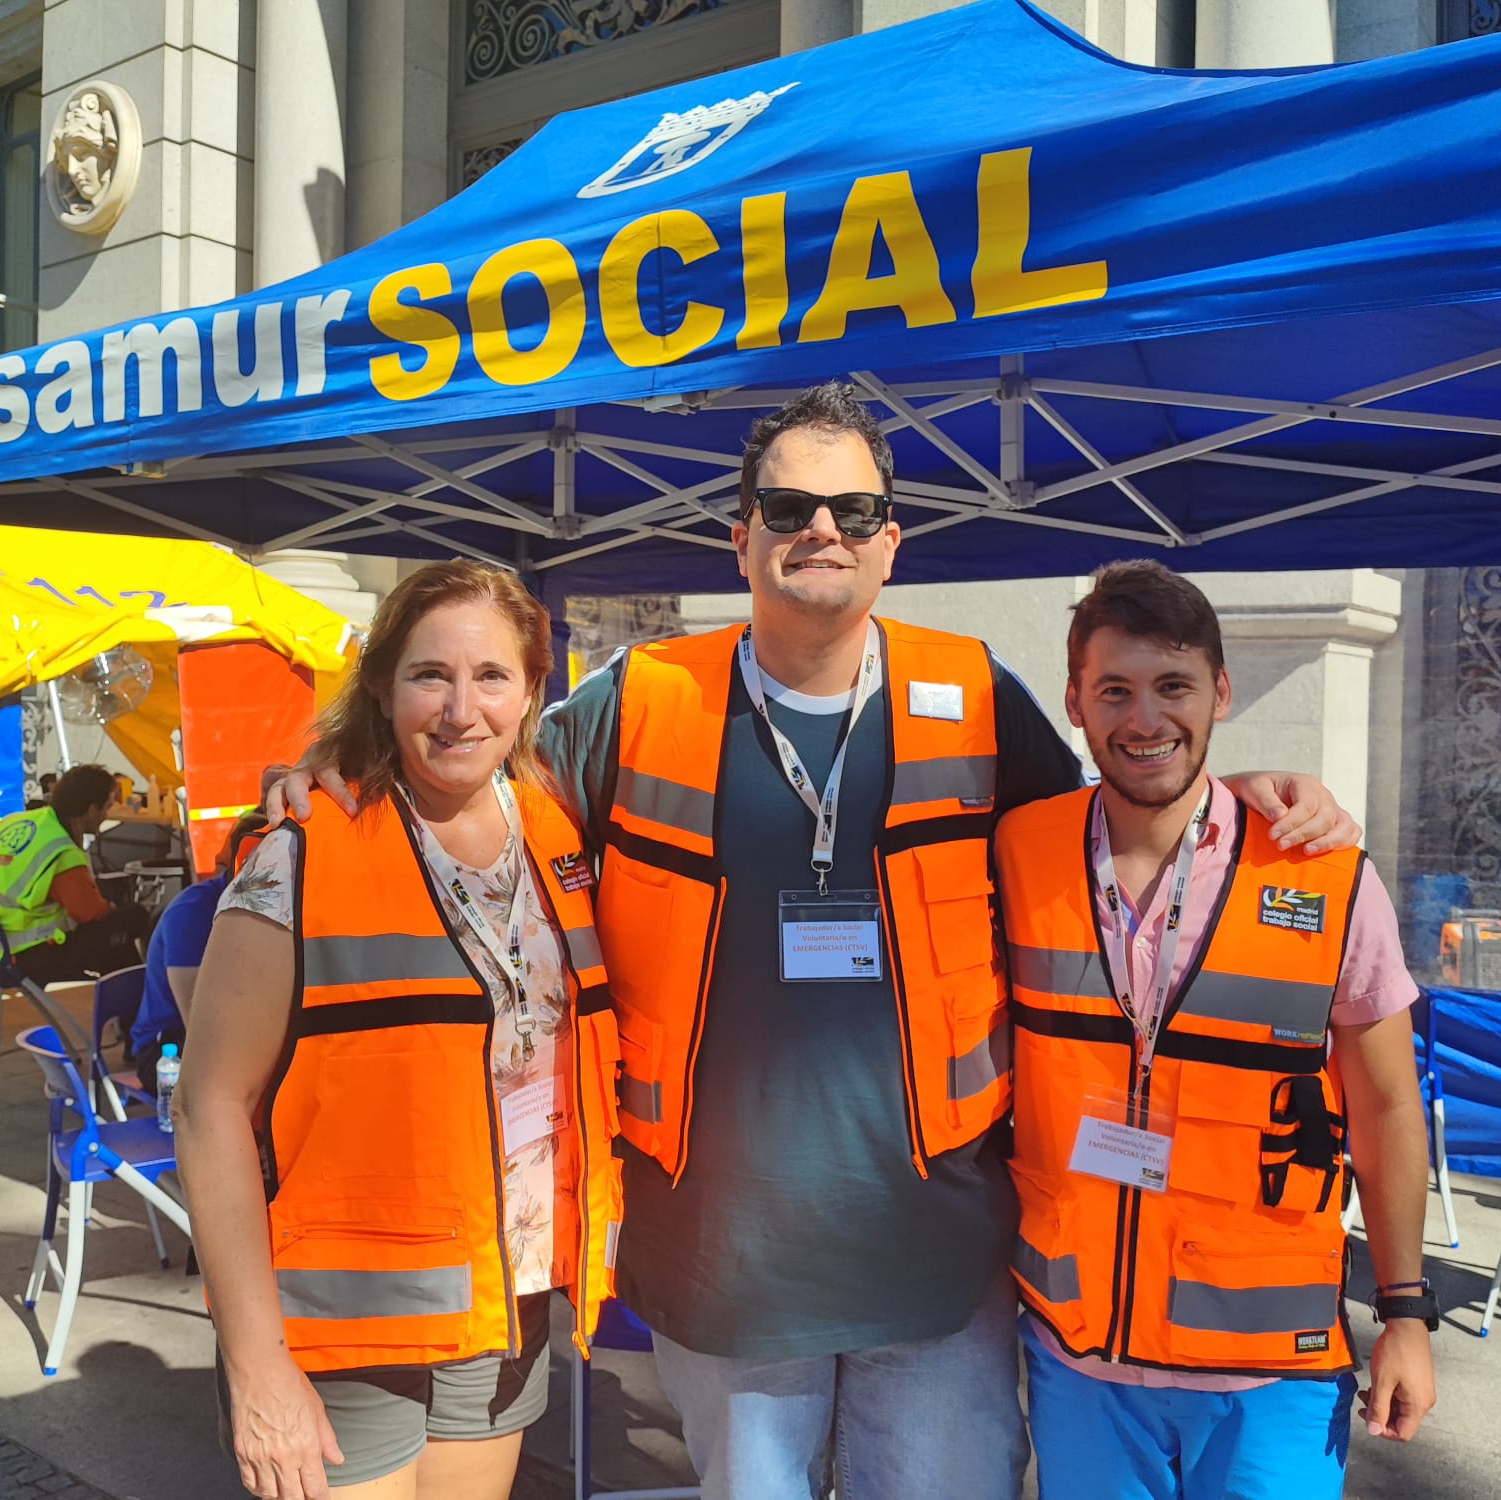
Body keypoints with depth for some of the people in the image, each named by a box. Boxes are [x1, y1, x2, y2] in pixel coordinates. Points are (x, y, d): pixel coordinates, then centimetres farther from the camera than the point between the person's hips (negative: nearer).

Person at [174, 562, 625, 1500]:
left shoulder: (561, 848, 0)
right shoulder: (301, 867, -15)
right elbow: (213, 1108, -13)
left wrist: (589, 1249, 5)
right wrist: (257, 1365, -15)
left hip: (509, 1320, 5)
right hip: (341, 1333, -4)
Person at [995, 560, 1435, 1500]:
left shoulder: (1330, 882, -12)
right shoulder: (1020, 856, -8)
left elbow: (1386, 1110, 0)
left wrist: (1406, 1312, 4)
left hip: (1271, 1372, -1)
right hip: (1075, 1351, 2)